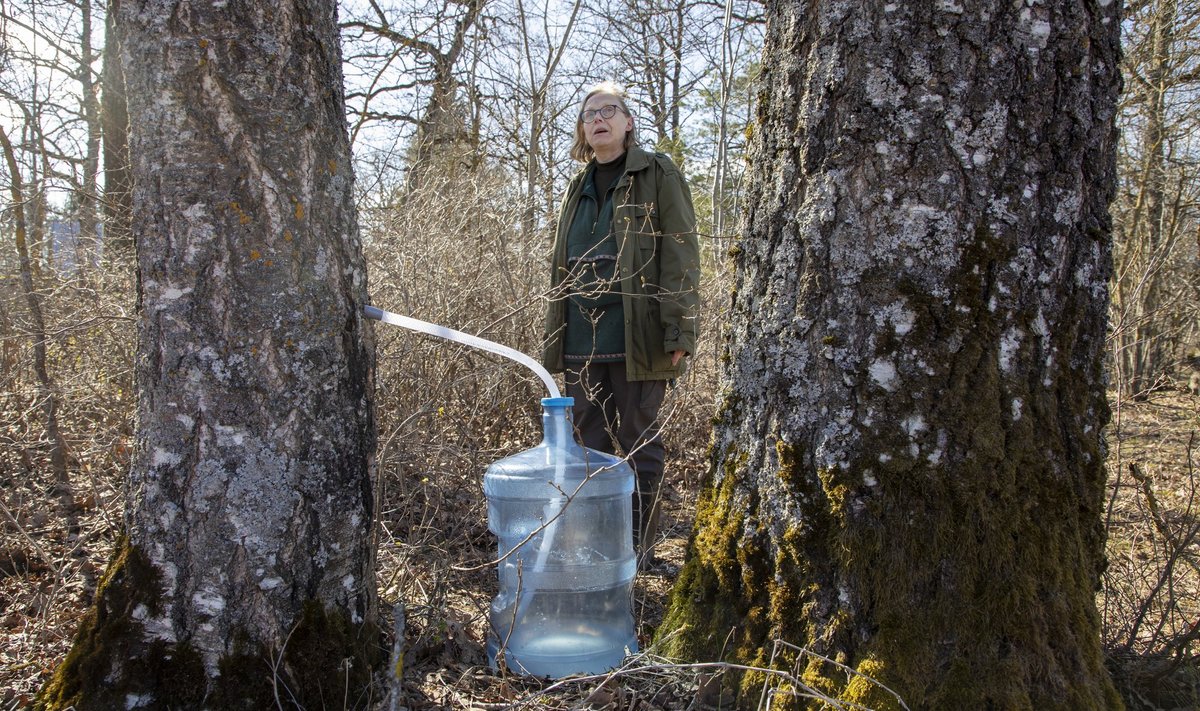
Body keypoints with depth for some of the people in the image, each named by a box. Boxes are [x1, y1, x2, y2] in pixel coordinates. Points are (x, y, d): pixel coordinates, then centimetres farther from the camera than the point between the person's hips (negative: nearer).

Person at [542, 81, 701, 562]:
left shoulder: (657, 175, 2)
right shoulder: (578, 187, 19)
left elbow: (680, 253, -6)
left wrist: (678, 330, -15)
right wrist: (553, 335, 16)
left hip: (636, 336, -5)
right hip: (582, 339, 5)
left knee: (638, 444, 3)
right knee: (592, 443, 10)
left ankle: (638, 547, 15)